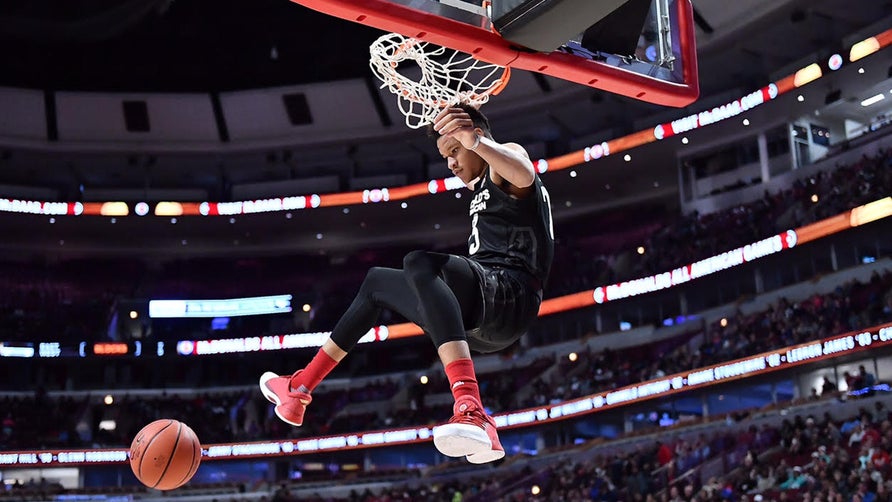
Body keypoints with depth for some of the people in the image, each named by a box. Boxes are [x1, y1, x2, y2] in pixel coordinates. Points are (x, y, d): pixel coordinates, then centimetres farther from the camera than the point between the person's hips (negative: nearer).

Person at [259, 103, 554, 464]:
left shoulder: (507, 154, 0)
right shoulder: (483, 187, 28)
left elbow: (525, 175, -26)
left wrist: (475, 141, -43)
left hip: (509, 295, -10)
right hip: (480, 324, 10)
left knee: (420, 262, -39)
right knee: (376, 282, 27)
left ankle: (471, 413, -55)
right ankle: (300, 388, 30)